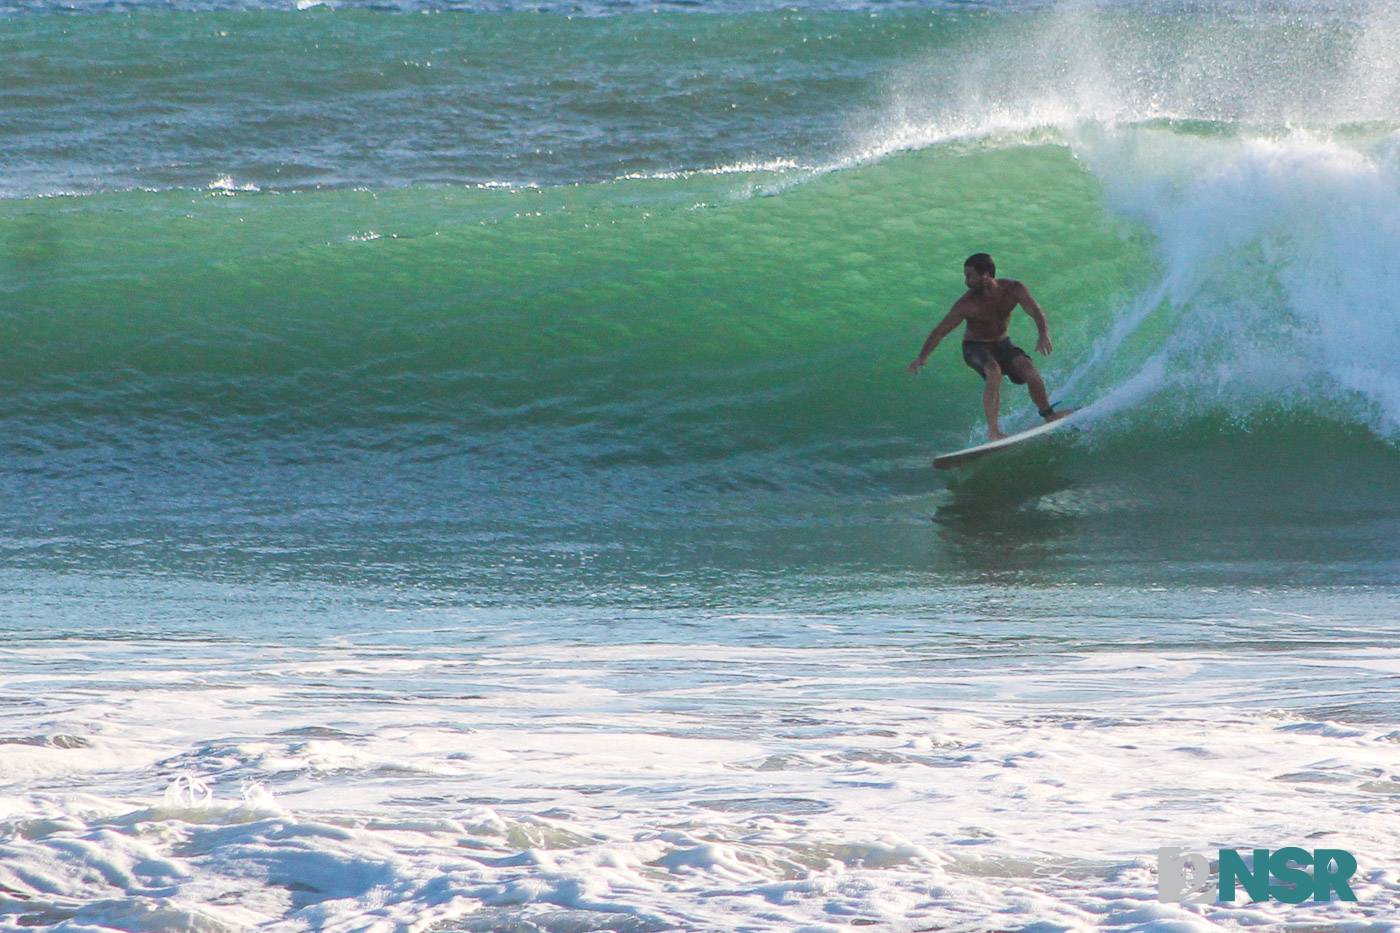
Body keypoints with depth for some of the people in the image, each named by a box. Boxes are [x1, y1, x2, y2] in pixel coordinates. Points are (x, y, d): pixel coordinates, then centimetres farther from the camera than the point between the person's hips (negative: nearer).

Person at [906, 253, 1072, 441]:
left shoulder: (1014, 289, -16)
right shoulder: (967, 304, -22)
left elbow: (1035, 312, -22)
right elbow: (941, 330, -15)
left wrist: (1044, 335, -41)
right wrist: (922, 357, -16)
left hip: (1002, 344, 3)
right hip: (975, 347, -3)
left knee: (1027, 367, -20)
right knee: (993, 371, -32)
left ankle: (1048, 415, 0)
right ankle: (993, 429, -33)